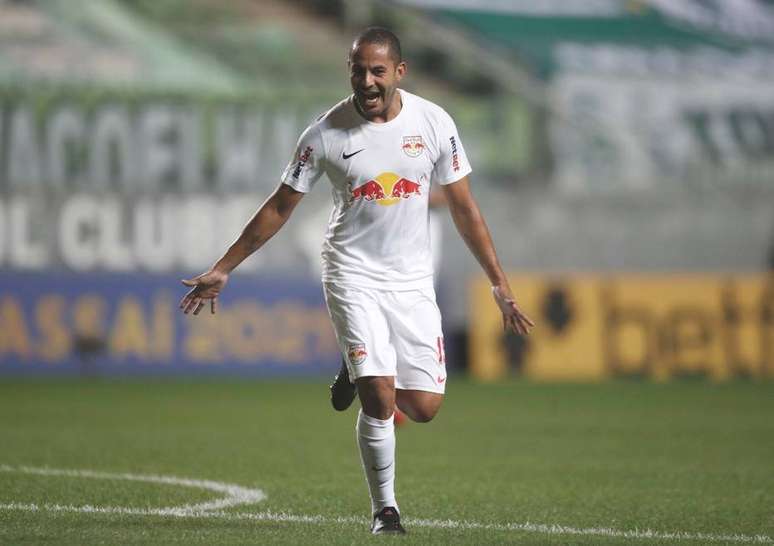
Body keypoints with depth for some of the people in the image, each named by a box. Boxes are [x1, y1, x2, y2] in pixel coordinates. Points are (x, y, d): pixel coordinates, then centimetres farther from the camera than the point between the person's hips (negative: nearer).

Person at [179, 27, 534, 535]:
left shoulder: (434, 122, -4)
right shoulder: (326, 133, -9)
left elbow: (464, 207, 5)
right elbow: (280, 208, 2)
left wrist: (502, 286, 4)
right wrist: (222, 270, 2)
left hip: (413, 280, 3)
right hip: (353, 275, -2)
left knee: (424, 408, -3)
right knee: (379, 401, -16)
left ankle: (361, 373, 30)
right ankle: (385, 509, 5)